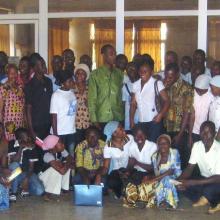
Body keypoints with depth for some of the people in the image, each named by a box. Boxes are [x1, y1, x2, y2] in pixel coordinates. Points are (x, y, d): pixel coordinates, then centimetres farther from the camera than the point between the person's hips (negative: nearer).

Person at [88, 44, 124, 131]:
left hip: (118, 118, 3)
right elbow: (92, 98, -1)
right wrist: (94, 120, -6)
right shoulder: (95, 74, 1)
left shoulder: (119, 74, 10)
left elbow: (122, 96, 12)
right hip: (102, 119, -3)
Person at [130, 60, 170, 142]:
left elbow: (166, 101, -9)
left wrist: (160, 115, -23)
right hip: (141, 122, 5)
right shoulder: (135, 85, 10)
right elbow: (133, 104, 12)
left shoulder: (157, 83, -4)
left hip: (154, 121, -4)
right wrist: (131, 120, 4)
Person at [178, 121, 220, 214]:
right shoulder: (196, 145, -8)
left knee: (208, 190, -38)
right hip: (204, 179, 6)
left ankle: (205, 199, 0)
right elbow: (190, 167, -4)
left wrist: (193, 182, -34)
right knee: (183, 185, -17)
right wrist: (180, 179, -26)